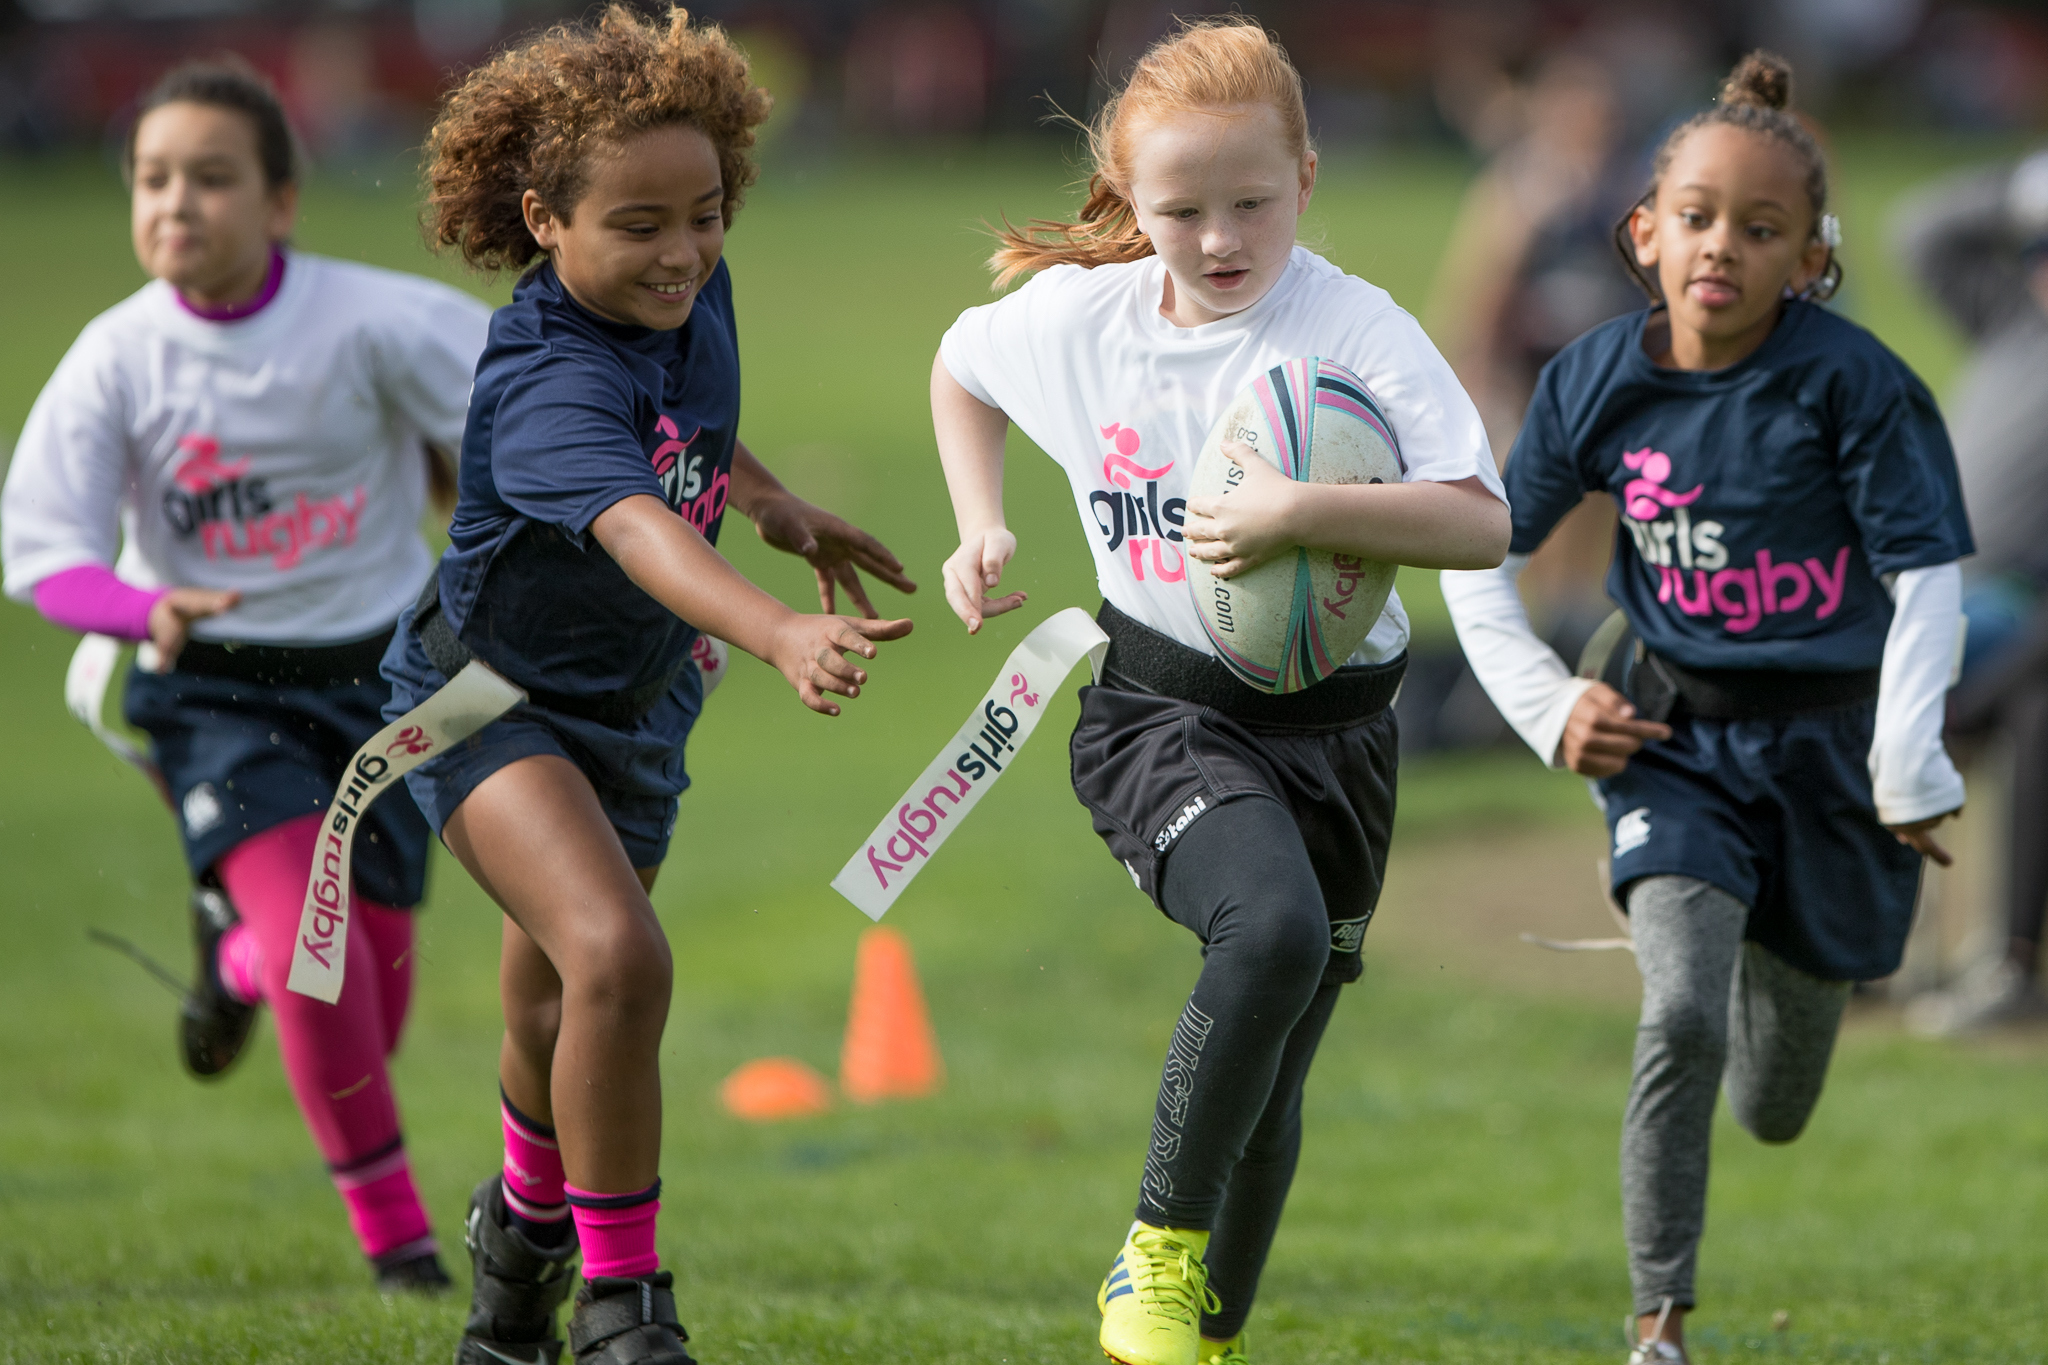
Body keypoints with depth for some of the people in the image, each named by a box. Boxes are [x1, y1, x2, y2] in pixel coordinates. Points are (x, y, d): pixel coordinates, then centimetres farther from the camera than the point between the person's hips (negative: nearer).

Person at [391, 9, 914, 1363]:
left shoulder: (691, 294, -9)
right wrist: (784, 635, -68)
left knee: (560, 1014, 21)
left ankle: (529, 1219, 53)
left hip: (631, 702, 8)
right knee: (618, 957, -30)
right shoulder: (548, 377, -34)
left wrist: (776, 503, 22)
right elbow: (637, 530, -53)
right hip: (491, 694, -8)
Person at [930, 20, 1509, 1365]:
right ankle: (1158, 1251, -19)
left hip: (1331, 731, 1)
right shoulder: (1077, 316, -2)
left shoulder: (1358, 331, -13)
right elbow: (960, 367, 22)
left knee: (1268, 1090, 8)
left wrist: (1302, 511, -35)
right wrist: (983, 528, 9)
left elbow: (1485, 524, -24)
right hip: (1163, 712, 0)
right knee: (1272, 927, -33)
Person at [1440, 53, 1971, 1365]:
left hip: (1830, 739, -1)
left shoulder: (1851, 382, -16)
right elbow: (1479, 558, 6)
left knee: (1775, 1108, 11)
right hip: (1676, 737, 1)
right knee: (1681, 1017, -22)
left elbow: (1928, 577, -12)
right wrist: (1549, 704, -3)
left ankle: (1774, 969, 50)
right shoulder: (1598, 382, -8)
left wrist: (1908, 767, -16)